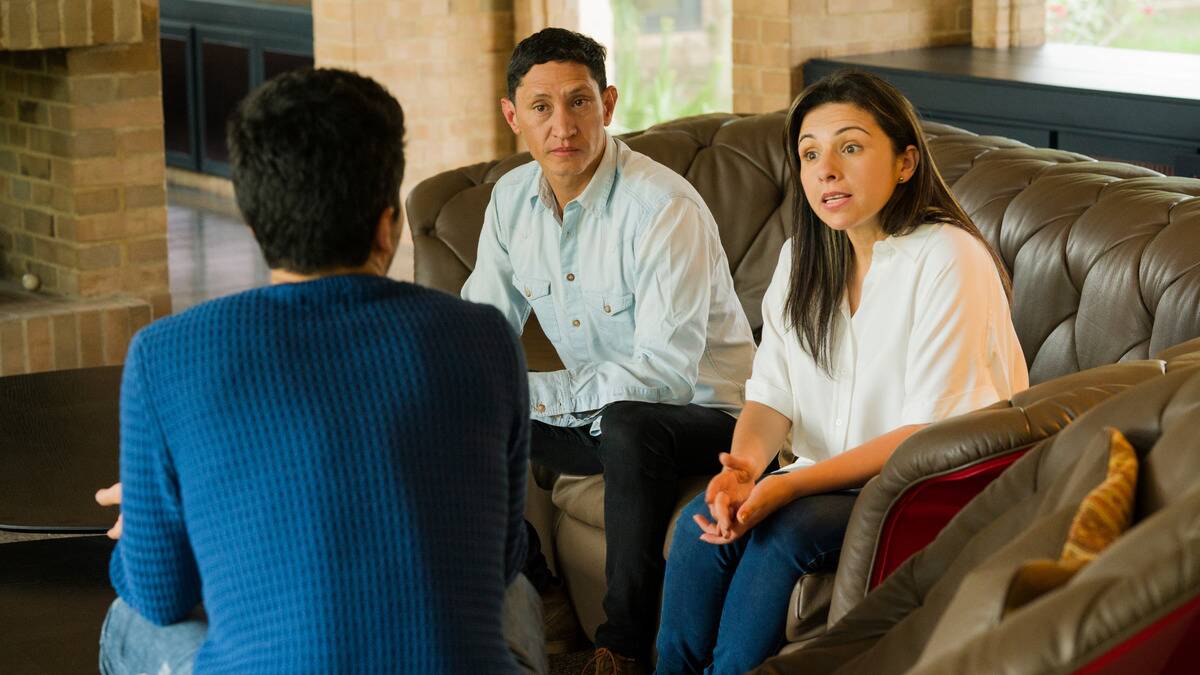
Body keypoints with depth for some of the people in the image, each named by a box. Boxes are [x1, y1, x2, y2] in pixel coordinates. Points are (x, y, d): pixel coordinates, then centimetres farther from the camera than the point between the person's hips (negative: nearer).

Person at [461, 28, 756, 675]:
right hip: (597, 417, 7)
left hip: (700, 413, -7)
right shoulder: (512, 197, -1)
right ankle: (538, 604, 10)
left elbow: (667, 367, -31)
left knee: (628, 425, -39)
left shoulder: (664, 207, -25)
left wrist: (527, 392, -31)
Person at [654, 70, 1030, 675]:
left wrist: (791, 485, -27)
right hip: (834, 477, 6)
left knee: (786, 530, -29)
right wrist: (744, 464, -21)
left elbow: (930, 432, -20)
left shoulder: (947, 260, -16)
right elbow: (771, 395, 3)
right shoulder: (803, 257, 6)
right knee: (702, 519, -19)